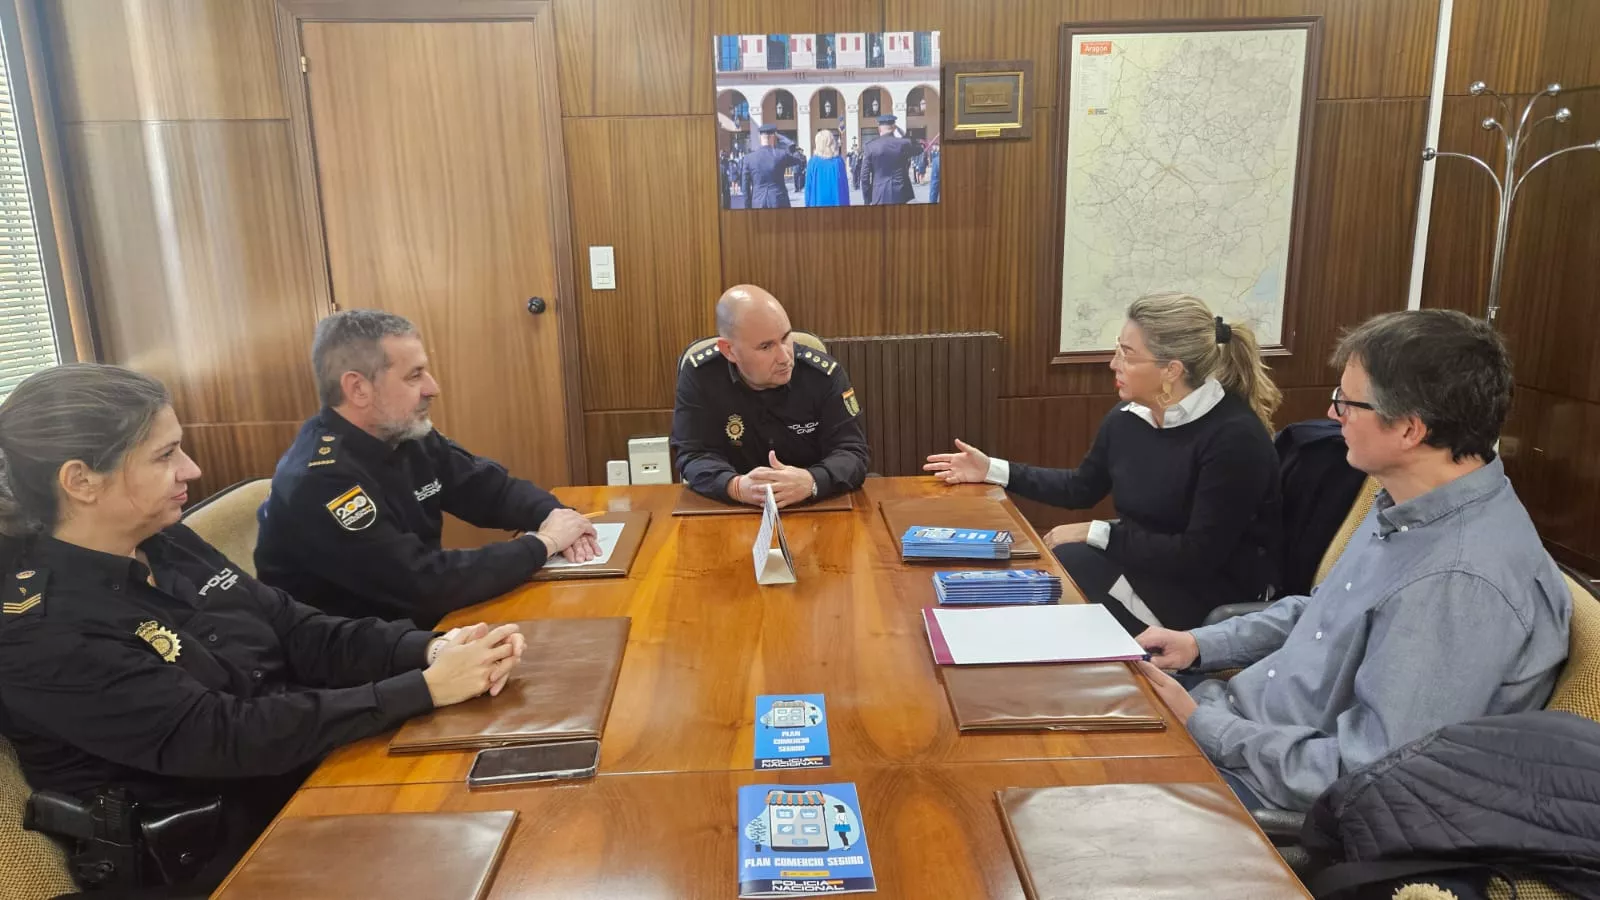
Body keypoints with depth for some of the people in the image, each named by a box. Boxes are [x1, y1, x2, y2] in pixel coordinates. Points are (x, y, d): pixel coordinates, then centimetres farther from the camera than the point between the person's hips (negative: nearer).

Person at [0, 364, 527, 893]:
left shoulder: (167, 545, 3)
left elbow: (300, 633, 2)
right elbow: (226, 737, -26)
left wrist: (430, 649, -16)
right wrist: (426, 688, -26)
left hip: (304, 773, 7)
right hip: (214, 854, -7)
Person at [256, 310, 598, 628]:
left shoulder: (406, 435, -1)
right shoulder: (318, 482, -26)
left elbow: (492, 487, 8)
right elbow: (424, 584, -31)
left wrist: (552, 515, -13)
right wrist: (543, 542, -21)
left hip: (419, 623, 7)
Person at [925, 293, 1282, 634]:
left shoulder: (1235, 437, -23)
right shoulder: (1127, 416, -2)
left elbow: (1199, 555, -25)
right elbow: (1081, 489, 13)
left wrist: (1095, 533, -22)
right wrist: (992, 470, 8)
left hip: (1213, 595, -6)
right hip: (1140, 563, 7)